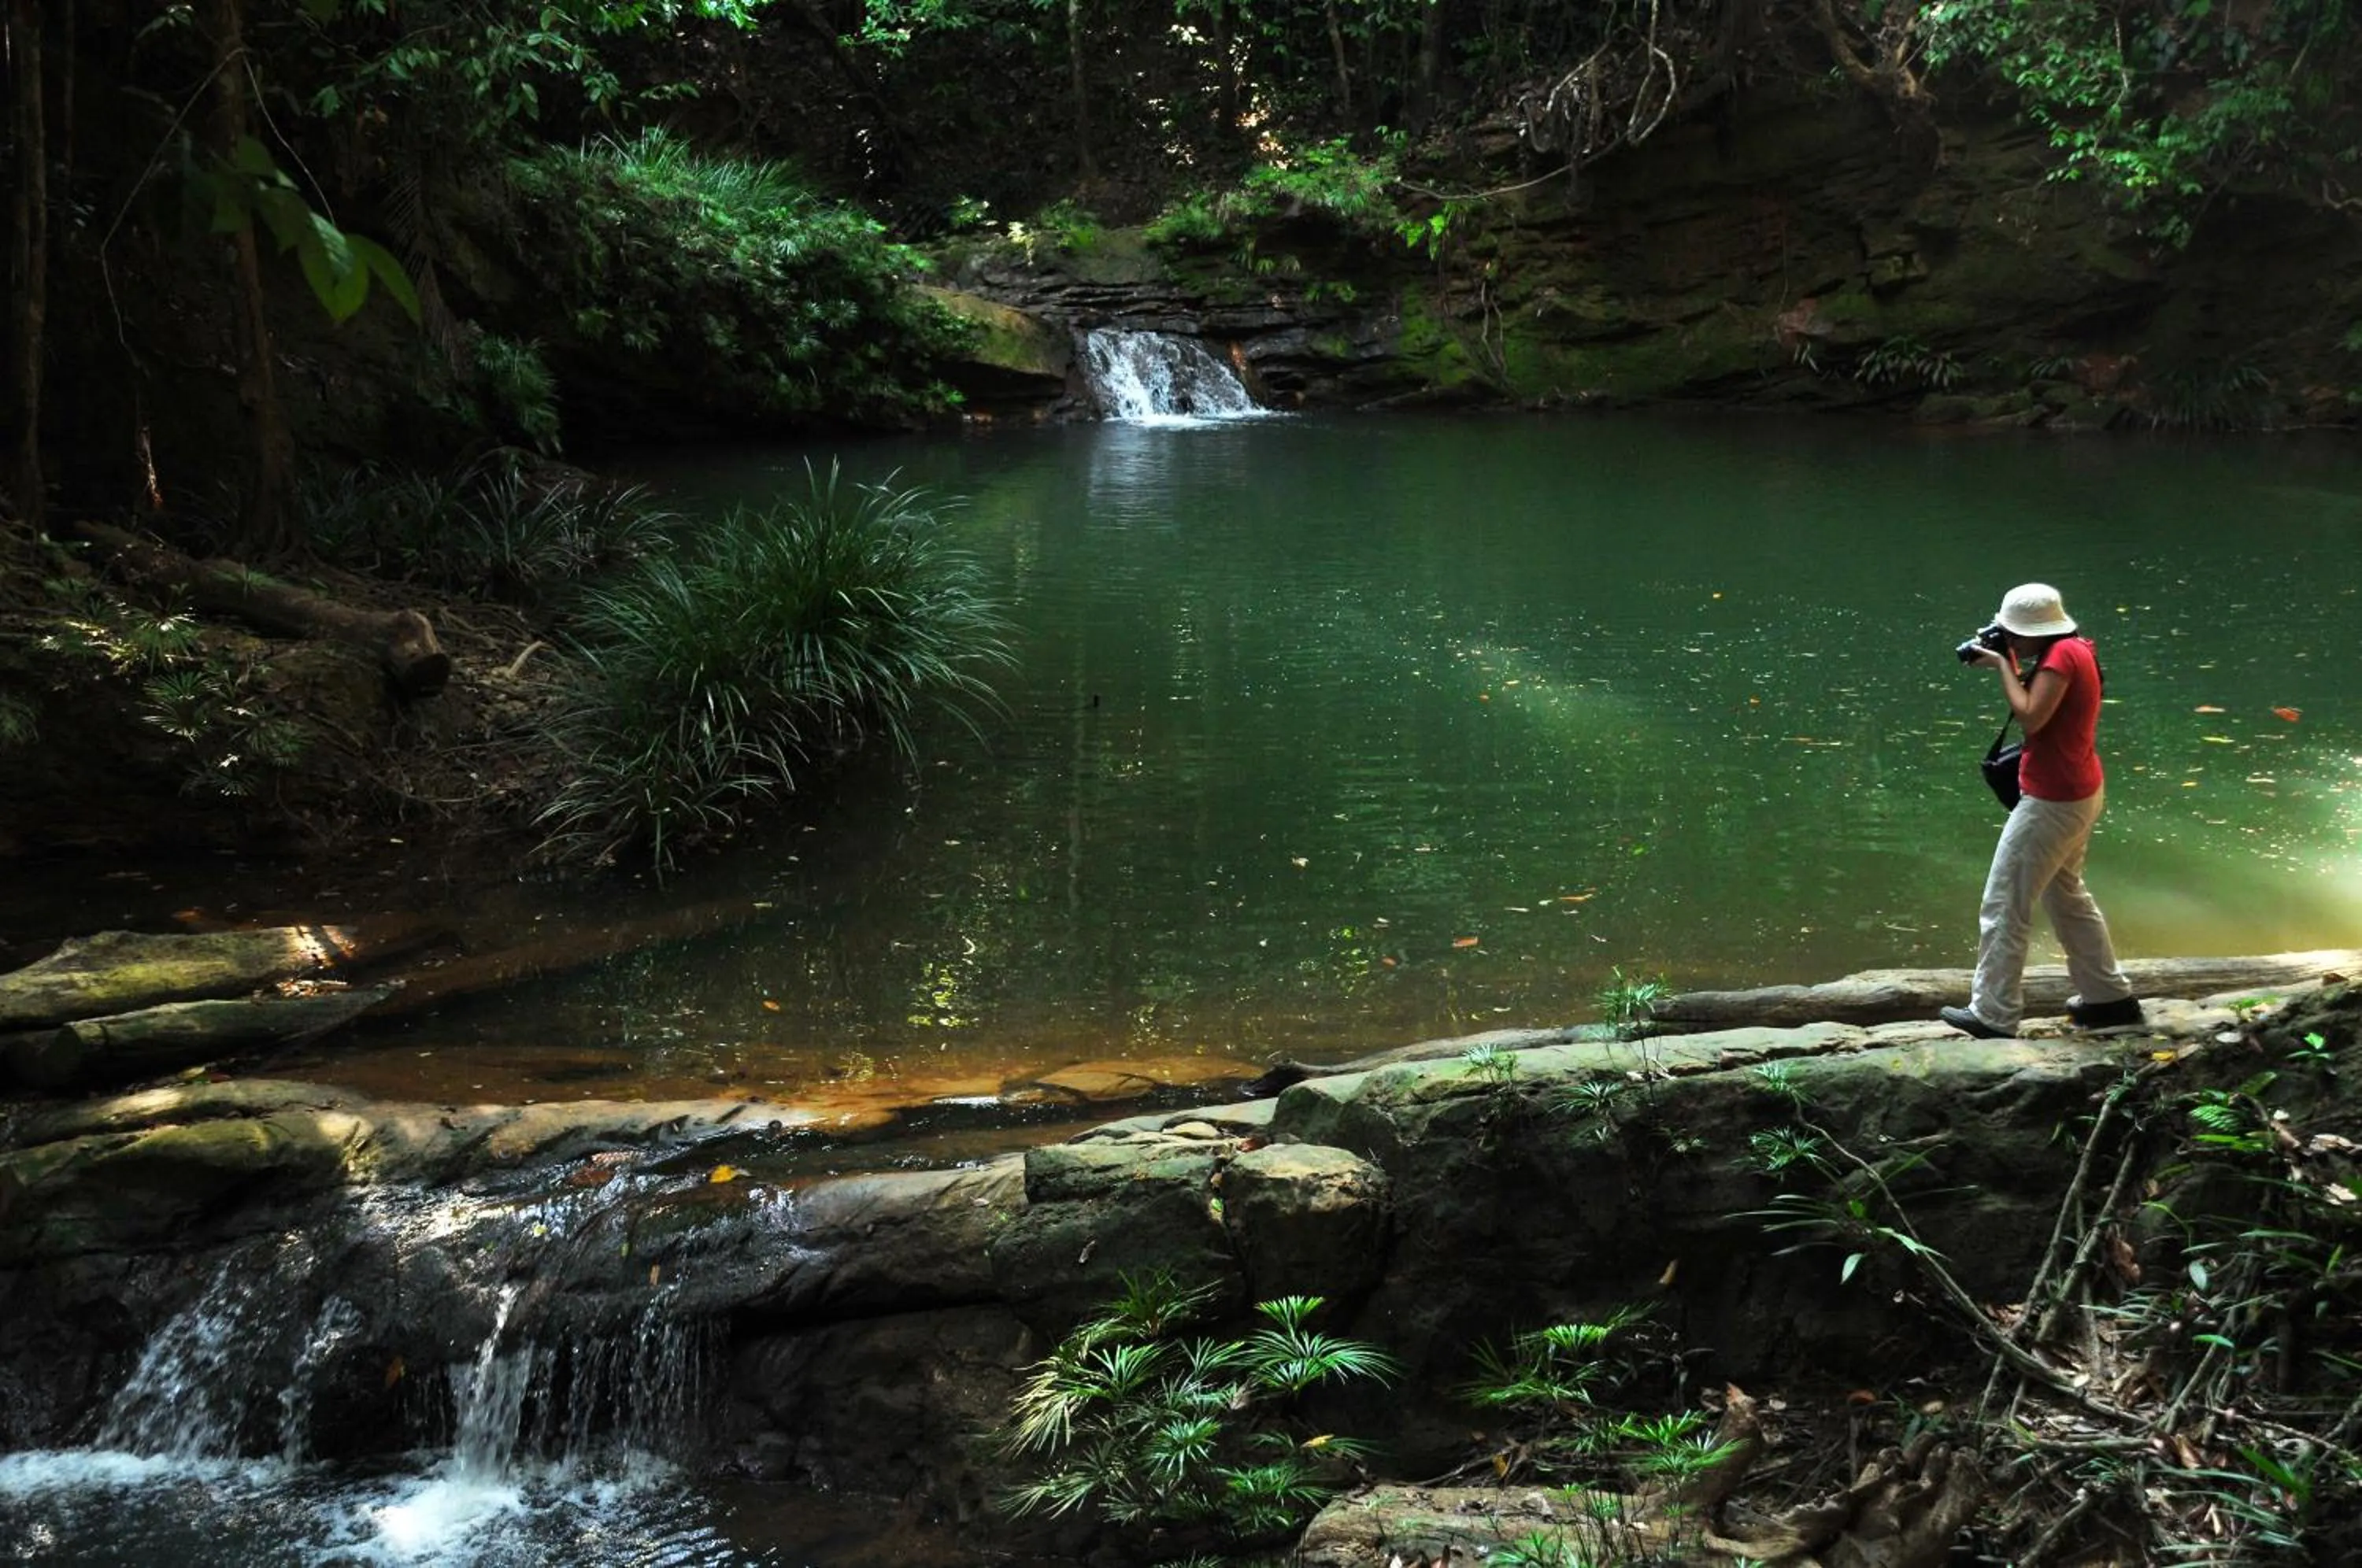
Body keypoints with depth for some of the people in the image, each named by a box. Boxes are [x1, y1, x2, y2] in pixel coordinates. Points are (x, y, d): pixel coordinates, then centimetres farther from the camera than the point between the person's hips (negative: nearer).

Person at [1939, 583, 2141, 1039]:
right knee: (2065, 894, 24)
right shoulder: (2073, 650, 8)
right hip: (2080, 792, 11)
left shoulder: (2061, 657, -21)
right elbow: (2038, 712, 11)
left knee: (2004, 907, -2)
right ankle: (2110, 996, 31)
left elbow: (2030, 717, -28)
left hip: (2054, 802, -11)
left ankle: (1993, 1016, 4)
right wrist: (2007, 663, 0)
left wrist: (2004, 665, -19)